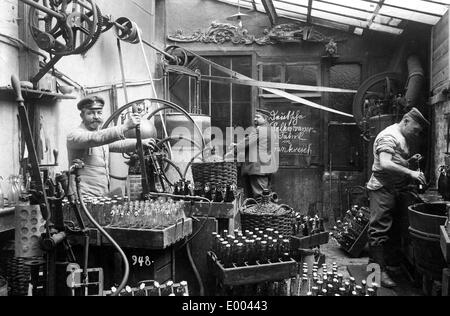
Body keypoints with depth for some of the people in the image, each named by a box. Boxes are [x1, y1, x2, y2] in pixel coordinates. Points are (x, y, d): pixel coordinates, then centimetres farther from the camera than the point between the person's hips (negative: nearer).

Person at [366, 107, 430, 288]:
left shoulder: (404, 139, 19)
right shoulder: (389, 136, -13)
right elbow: (385, 165, -26)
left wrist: (410, 161, 5)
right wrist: (410, 173, -30)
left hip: (397, 190, 10)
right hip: (383, 189, -10)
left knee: (393, 230, 11)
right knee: (380, 230, -7)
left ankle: (386, 263, 21)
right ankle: (379, 271, -4)